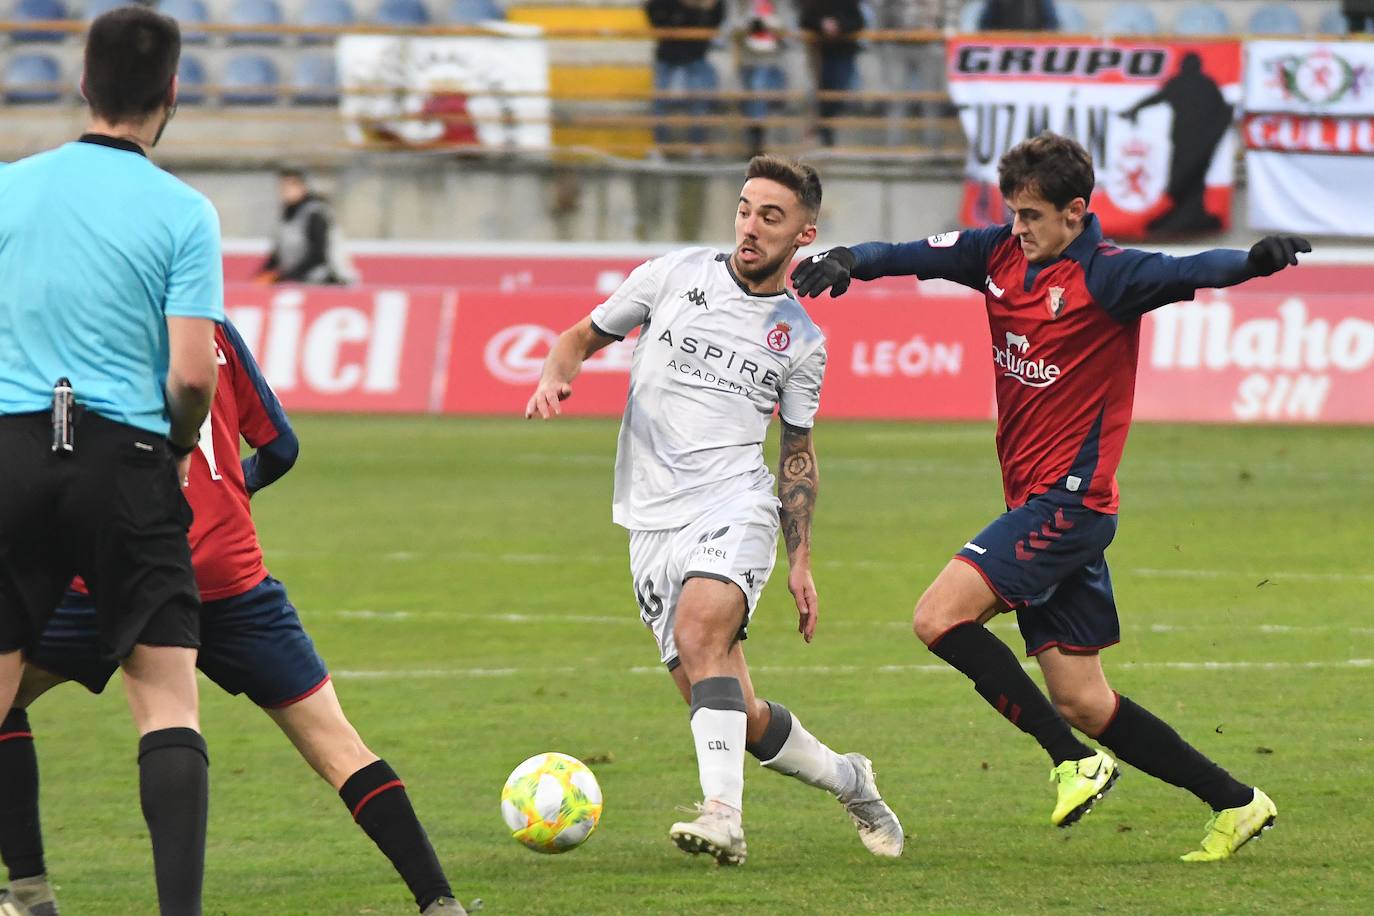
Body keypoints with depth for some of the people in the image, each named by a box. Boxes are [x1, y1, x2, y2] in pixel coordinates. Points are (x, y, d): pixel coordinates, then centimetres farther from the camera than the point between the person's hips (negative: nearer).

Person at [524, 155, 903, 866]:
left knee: (699, 631, -33)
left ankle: (723, 813, -42)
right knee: (742, 723, 0)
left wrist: (800, 562, 11)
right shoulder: (673, 277, 7)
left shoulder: (801, 341, 9)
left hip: (735, 506, -2)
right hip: (653, 524, 2)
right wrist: (553, 376, -6)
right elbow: (583, 336, 16)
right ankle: (848, 780, 26)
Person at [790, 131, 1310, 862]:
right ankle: (1234, 803, 15)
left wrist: (1255, 261, -49)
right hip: (1036, 502, 8)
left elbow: (1186, 274, -29)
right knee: (1081, 703, 7)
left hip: (1070, 499, -8)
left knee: (940, 617, -19)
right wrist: (846, 262, -14)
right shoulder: (1001, 256, 8)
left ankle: (1074, 761, -12)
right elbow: (914, 254, 6)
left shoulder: (1105, 275, -13)